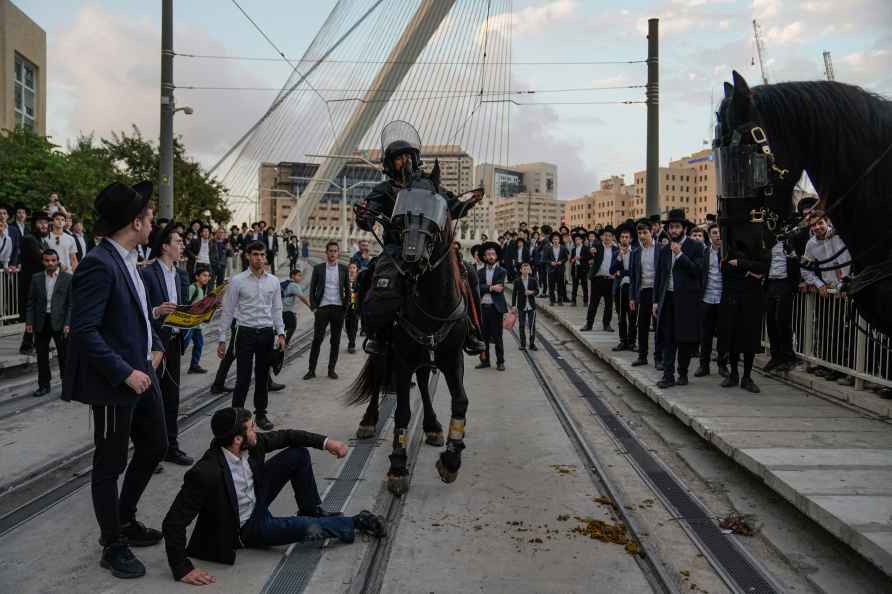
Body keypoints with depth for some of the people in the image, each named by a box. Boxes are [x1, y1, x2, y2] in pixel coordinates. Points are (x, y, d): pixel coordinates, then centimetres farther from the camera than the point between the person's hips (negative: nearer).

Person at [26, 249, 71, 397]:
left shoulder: (67, 278, -2)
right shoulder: (36, 278, 7)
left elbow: (71, 303, -4)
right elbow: (31, 302, 7)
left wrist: (68, 323, -11)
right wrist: (29, 321, -1)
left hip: (59, 322, -3)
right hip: (41, 322, 3)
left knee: (63, 354, 3)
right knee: (42, 355, 9)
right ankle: (44, 385, 20)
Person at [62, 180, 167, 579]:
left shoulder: (127, 260, 7)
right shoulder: (98, 264, -20)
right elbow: (83, 331, -23)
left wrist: (155, 347, 9)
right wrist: (125, 373, -23)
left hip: (142, 373, 9)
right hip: (114, 382, -9)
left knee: (155, 445, 20)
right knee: (110, 464, 7)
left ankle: (125, 520, 39)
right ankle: (113, 545, 24)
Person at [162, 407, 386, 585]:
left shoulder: (251, 445, -18)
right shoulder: (205, 473, -38)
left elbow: (285, 436, -1)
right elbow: (173, 523, -33)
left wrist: (325, 441, -11)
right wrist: (182, 569, -32)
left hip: (256, 502, 7)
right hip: (242, 530, -7)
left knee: (298, 454, -4)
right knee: (309, 528, -22)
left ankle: (313, 511, 17)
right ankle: (357, 523, 7)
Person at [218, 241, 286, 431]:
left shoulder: (274, 281, 5)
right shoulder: (237, 281, -4)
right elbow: (228, 311, -1)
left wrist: (280, 332, 1)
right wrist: (222, 339, -3)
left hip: (267, 333, 3)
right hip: (246, 332, -3)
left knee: (263, 377, 12)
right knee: (243, 378, -4)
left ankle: (261, 414, 24)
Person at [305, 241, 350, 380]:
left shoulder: (343, 269, 6)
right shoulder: (318, 268, 3)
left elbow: (347, 290, 10)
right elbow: (312, 289, 5)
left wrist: (346, 307, 1)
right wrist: (313, 307, -2)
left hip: (338, 308, 1)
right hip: (322, 308, -1)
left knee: (335, 341, 5)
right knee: (317, 339, -1)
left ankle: (331, 369, 14)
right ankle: (311, 369, 5)